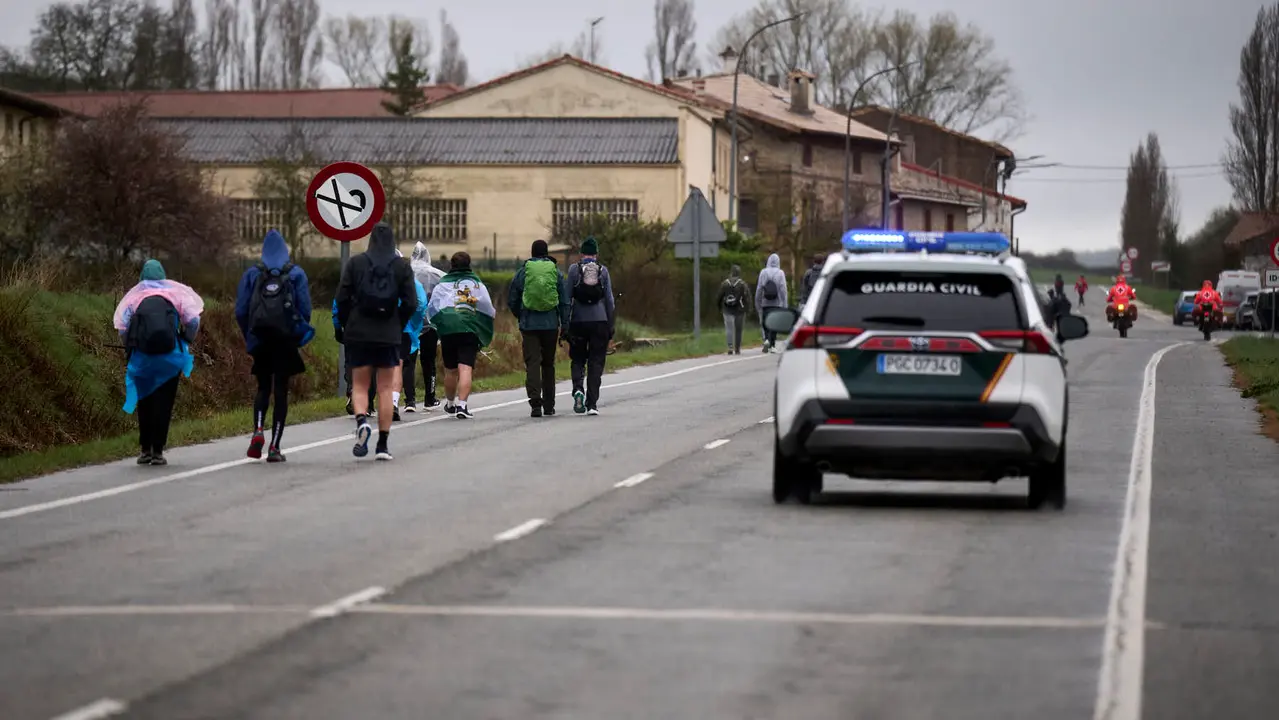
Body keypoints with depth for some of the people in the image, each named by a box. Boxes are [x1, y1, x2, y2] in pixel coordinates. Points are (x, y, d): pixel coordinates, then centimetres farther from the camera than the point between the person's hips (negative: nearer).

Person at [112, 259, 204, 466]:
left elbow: (121, 325, 4)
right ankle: (158, 451, -3)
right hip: (169, 355, -1)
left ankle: (145, 450, 12)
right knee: (164, 401, 2)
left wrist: (128, 347, 18)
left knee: (144, 400, 12)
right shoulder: (175, 291, 13)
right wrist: (186, 342, 20)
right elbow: (193, 320, 5)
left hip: (142, 355, 1)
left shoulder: (134, 295, 13)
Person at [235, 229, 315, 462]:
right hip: (286, 342, -1)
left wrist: (248, 336, 12)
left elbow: (240, 311, 1)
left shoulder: (252, 274, 3)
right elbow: (305, 309, -4)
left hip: (259, 340, 1)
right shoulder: (296, 274, 1)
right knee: (281, 391, 5)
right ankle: (274, 447, 0)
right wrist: (300, 334, 11)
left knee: (263, 388, 16)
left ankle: (258, 431, -9)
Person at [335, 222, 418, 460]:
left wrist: (346, 325, 10)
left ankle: (361, 421, -20)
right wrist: (398, 327, 10)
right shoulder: (402, 266, 0)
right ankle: (383, 444, 5)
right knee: (385, 388, 8)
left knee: (359, 385, 10)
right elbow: (410, 303, -3)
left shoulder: (355, 263, -1)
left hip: (359, 334, 0)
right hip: (389, 336, 0)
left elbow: (342, 298, -4)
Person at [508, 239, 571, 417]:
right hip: (550, 325, 1)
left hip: (529, 324, -1)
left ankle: (535, 401, -22)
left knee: (532, 363, -5)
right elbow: (565, 302, 2)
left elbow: (511, 300, 7)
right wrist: (564, 326, 6)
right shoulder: (556, 272, 3)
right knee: (548, 364, 13)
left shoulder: (522, 272, 2)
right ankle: (549, 405, 20)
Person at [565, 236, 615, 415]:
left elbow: (568, 297, -2)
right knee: (596, 362, 5)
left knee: (577, 360, 14)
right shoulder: (603, 270, 2)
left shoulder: (574, 269, -1)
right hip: (599, 320, 0)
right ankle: (592, 404, -1)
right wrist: (611, 325, 10)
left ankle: (578, 389, -13)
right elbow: (609, 299, 3)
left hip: (578, 320, 0)